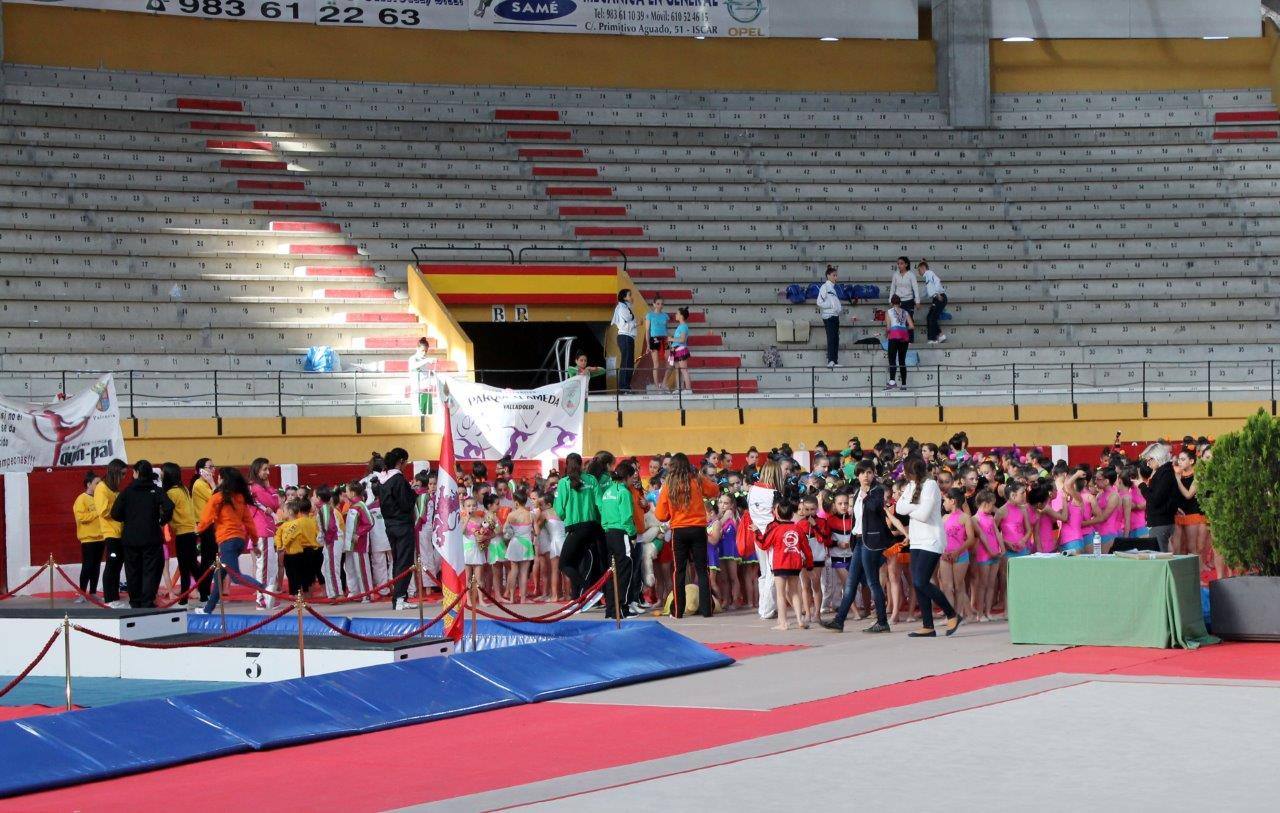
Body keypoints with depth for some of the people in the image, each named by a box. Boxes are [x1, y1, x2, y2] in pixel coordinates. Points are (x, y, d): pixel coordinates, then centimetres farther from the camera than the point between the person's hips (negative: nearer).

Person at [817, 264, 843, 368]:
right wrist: (832, 306, -16)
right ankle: (831, 361, -18)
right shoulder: (825, 287, -8)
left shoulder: (832, 288, 18)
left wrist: (840, 306, 11)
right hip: (828, 316, -9)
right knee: (831, 338, -14)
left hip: (835, 316, 9)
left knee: (836, 339, 8)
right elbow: (820, 303, -17)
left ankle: (835, 361, 10)